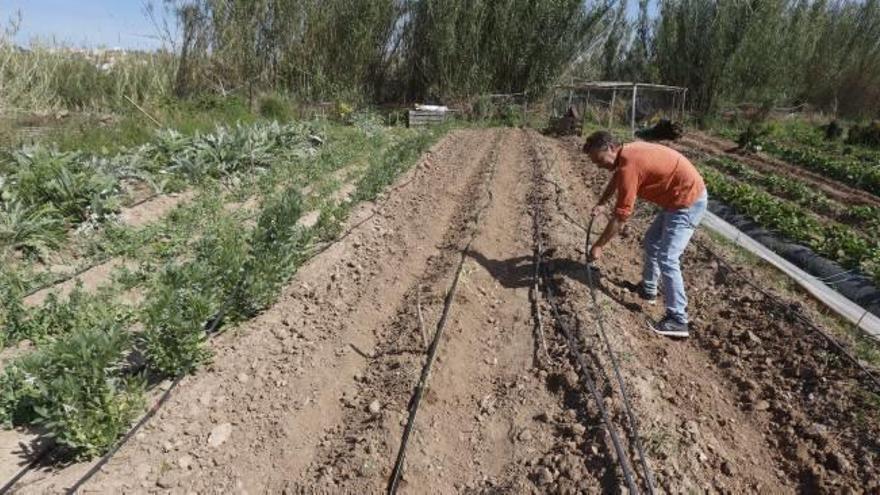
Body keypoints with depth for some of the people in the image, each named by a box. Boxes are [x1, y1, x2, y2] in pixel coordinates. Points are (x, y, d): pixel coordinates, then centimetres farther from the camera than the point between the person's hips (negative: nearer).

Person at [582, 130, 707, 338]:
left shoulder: (629, 166, -24)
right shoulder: (628, 152, 4)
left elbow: (620, 217, -21)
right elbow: (615, 179, 26)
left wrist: (599, 246, -13)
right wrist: (601, 204, 10)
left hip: (688, 202, -10)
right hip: (679, 198, 10)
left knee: (667, 260, -12)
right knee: (652, 241, 22)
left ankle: (677, 320, -7)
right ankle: (648, 289, 37)